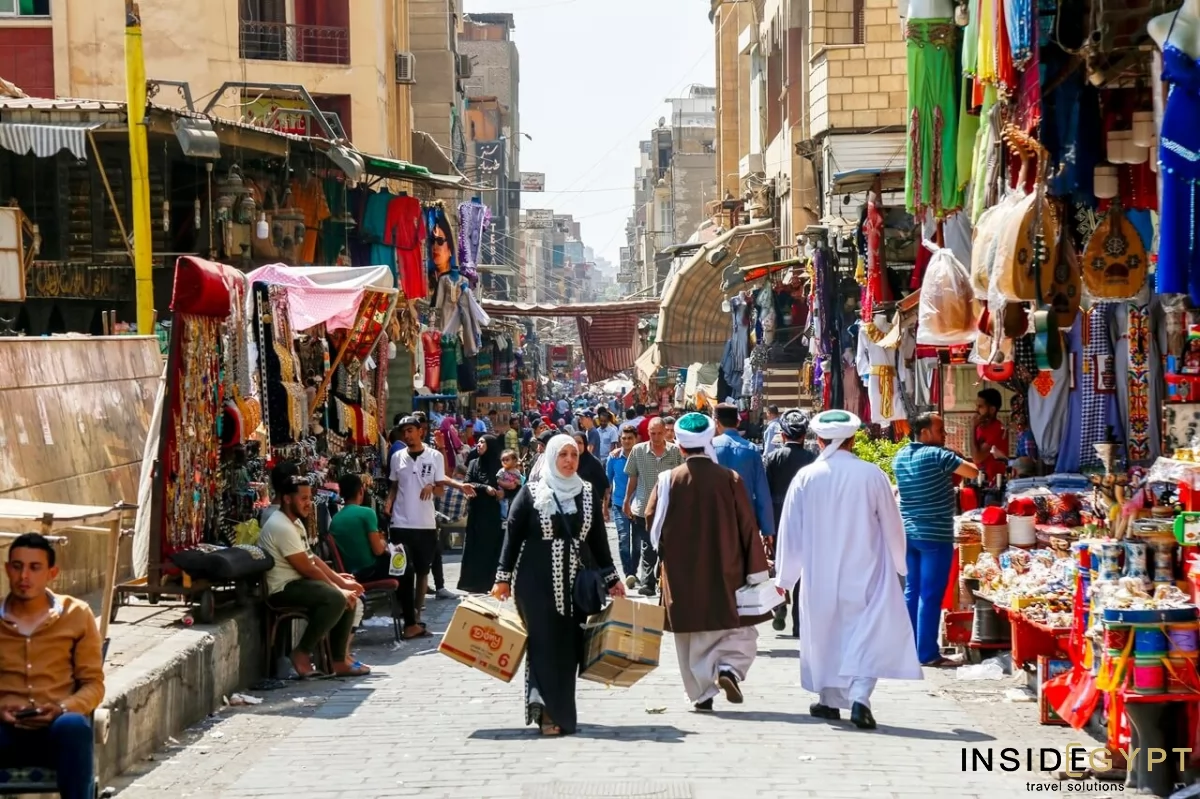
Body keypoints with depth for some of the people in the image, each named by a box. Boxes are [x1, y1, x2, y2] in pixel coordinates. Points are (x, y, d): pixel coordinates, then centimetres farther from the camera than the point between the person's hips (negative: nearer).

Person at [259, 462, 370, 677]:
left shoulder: (295, 523, 16)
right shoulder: (281, 527, -19)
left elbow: (313, 559, 17)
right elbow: (307, 569, -19)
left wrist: (340, 580, 6)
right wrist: (338, 587, -11)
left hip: (297, 583, 11)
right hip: (283, 589, -11)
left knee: (349, 597, 7)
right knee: (335, 599, -29)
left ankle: (340, 660, 7)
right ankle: (302, 653, -17)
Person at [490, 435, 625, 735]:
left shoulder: (588, 494, 8)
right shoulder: (531, 493, -1)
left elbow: (598, 540, 12)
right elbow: (513, 536, 0)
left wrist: (611, 579, 10)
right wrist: (503, 578, -4)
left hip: (575, 583, 3)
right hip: (537, 582, -3)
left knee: (569, 647, 2)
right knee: (544, 642, -7)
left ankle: (560, 711, 12)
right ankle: (550, 712, -5)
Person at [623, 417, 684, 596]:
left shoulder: (676, 451, -5)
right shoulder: (638, 451, -2)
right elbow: (632, 478, 7)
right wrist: (627, 502, 9)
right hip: (643, 508, 0)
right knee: (647, 549, 2)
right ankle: (648, 583, 8)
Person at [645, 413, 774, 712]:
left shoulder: (667, 481, -6)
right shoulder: (729, 479, -7)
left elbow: (651, 522, 0)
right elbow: (747, 526, -6)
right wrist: (757, 571, -1)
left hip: (682, 575, 1)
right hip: (724, 575, -1)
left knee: (691, 638, 12)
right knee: (740, 632, 11)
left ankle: (702, 693, 10)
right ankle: (729, 669, -13)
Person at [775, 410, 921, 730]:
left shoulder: (806, 477, -6)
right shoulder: (872, 475, -7)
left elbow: (790, 530, 0)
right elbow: (892, 526, 2)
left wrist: (784, 576, 10)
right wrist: (897, 565, 19)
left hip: (819, 575, 1)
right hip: (865, 575, -1)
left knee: (824, 634, 15)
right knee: (866, 635, 1)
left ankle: (829, 700, 24)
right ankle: (859, 697, -16)